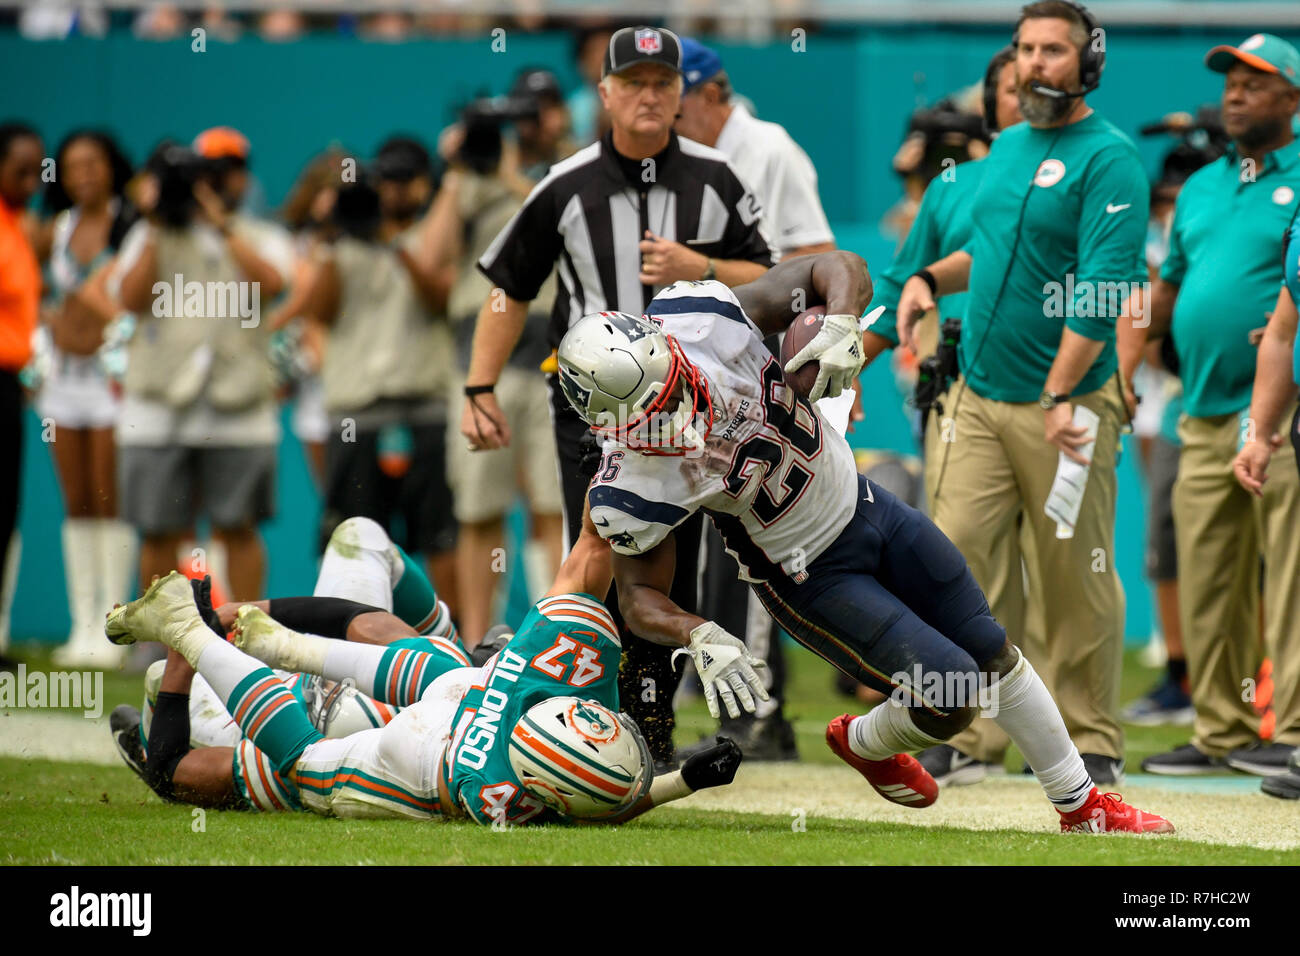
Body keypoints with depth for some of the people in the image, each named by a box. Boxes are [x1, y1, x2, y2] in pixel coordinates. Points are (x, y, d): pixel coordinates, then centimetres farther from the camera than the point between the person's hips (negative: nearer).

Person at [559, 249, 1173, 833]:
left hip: (862, 503, 5)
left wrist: (841, 324, -34)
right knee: (951, 699, -12)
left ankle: (1082, 805, 32)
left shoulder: (704, 319, -24)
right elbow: (642, 596, -16)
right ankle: (864, 744, 23)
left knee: (993, 657, 13)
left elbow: (841, 270, -13)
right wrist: (701, 638, -36)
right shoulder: (632, 491, -31)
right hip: (811, 578, -5)